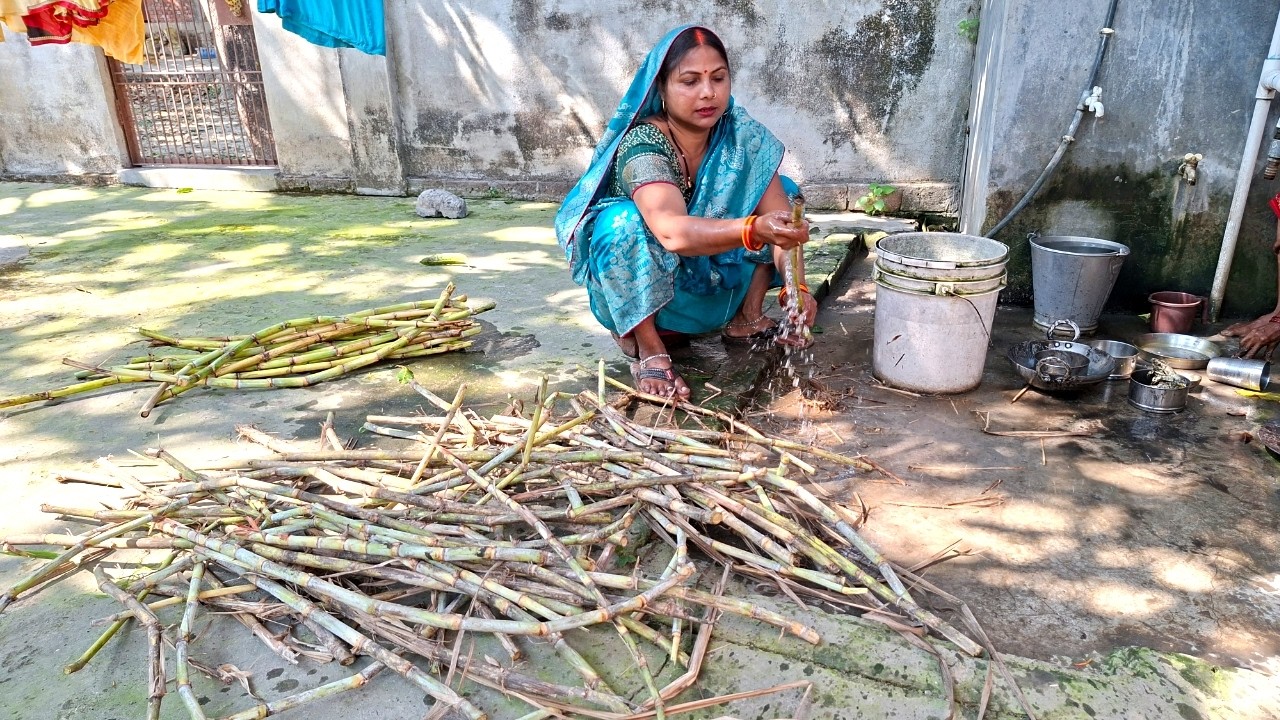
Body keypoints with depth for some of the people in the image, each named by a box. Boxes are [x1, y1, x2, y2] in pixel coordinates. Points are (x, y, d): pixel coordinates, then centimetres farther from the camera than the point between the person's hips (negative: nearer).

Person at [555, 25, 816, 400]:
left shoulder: (741, 134, -12)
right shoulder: (641, 146, -28)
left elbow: (779, 214, -20)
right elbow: (672, 231, -45)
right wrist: (754, 230, -60)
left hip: (714, 285, 5)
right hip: (638, 297, -5)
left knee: (781, 191, -5)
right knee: (625, 224, -35)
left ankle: (747, 319, 1)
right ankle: (647, 348, -19)